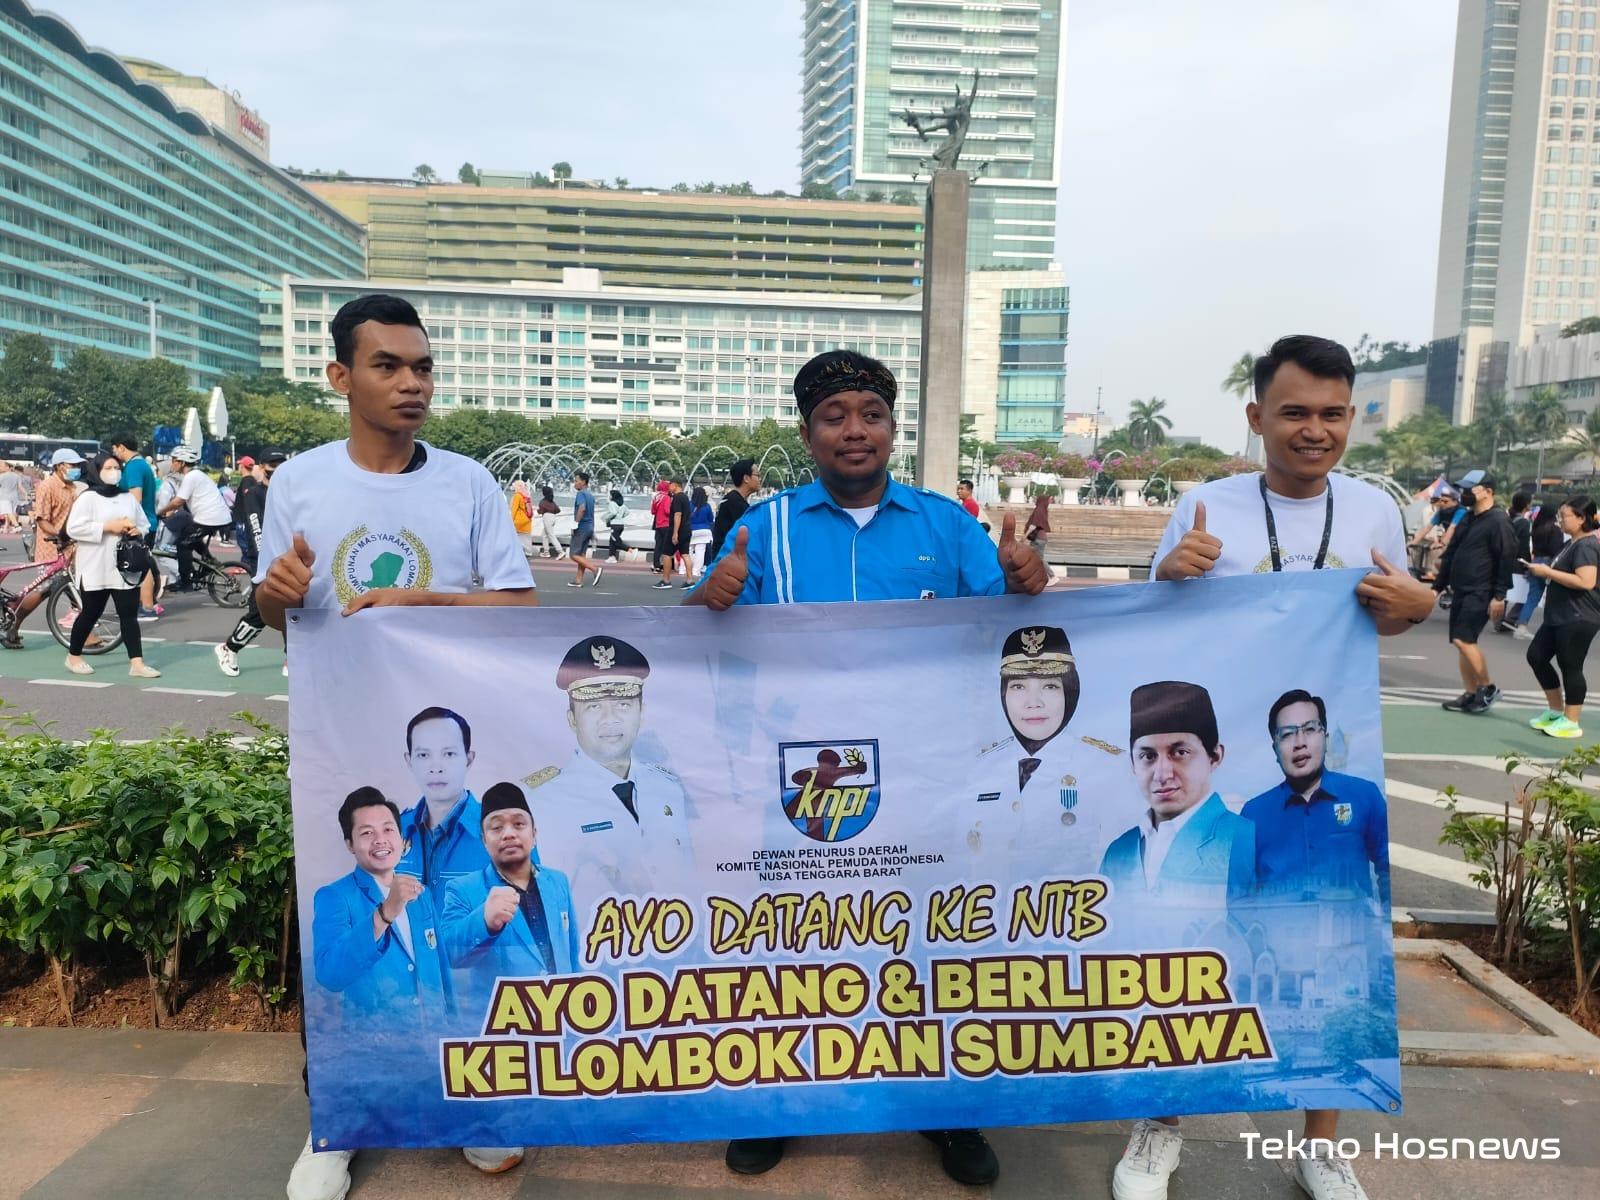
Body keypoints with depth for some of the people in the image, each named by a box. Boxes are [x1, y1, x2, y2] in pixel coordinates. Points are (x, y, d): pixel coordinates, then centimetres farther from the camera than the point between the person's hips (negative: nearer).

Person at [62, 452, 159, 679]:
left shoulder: (128, 498, 12)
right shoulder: (88, 498, -4)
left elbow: (145, 525, 20)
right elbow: (74, 528, -13)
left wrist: (137, 531, -3)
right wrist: (107, 527, -18)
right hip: (95, 569, -4)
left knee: (130, 615, 0)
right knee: (91, 613, 6)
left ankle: (136, 663, -2)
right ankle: (74, 656, 26)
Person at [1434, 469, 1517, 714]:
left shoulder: (1498, 520, -10)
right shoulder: (1468, 519, 16)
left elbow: (1507, 558, -16)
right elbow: (1451, 554, 20)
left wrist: (1499, 595, -19)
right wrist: (1438, 587, 18)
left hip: (1481, 593, -9)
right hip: (1460, 591, 9)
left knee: (1463, 639, -16)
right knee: (1463, 642, 9)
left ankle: (1488, 687, 0)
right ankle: (1471, 695, 16)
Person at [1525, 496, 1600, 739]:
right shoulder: (1572, 544, 16)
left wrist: (1549, 572, -20)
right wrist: (1546, 572, 11)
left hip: (1578, 619, -11)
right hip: (1558, 616, 11)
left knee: (1570, 666, -3)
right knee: (1536, 656, 12)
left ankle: (1571, 722, 7)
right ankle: (1556, 710, 24)